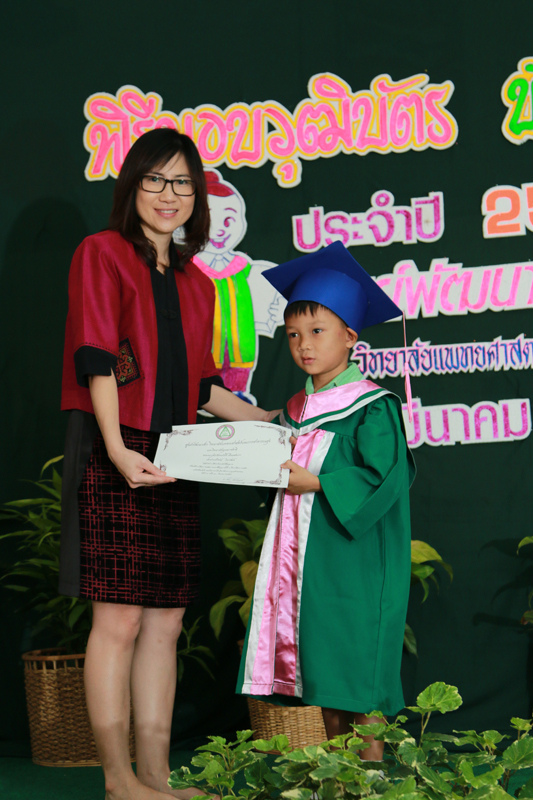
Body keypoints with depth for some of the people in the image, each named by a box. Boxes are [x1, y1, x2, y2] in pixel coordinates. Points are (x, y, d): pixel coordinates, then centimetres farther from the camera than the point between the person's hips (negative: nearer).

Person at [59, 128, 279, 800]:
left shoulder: (196, 285, 20)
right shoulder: (102, 253, 0)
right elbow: (96, 359, -10)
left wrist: (267, 422, 18)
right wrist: (118, 451, -20)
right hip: (115, 454, -7)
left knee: (165, 621, 5)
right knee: (120, 618, -6)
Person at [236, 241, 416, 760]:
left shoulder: (372, 408, -8)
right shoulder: (295, 412, 14)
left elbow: (383, 478, -17)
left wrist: (317, 484, -20)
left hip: (353, 562, -7)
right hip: (305, 561, 7)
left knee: (357, 683, -4)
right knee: (325, 683, 11)